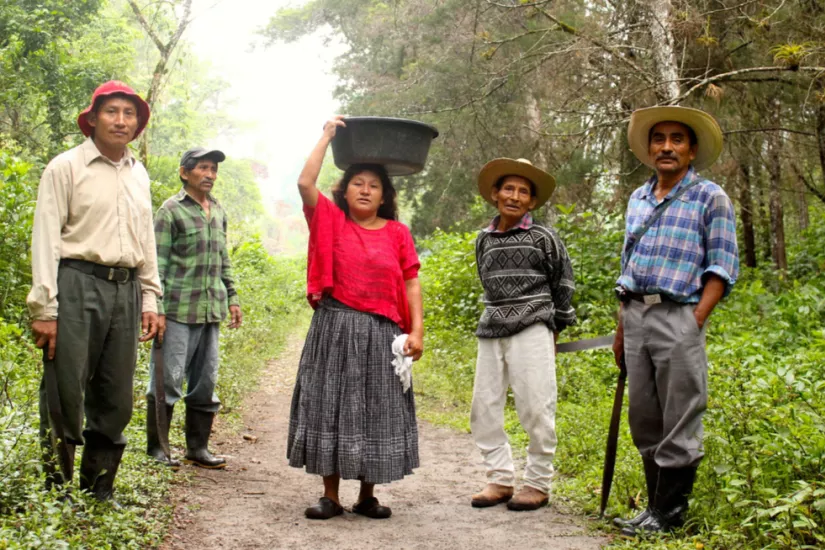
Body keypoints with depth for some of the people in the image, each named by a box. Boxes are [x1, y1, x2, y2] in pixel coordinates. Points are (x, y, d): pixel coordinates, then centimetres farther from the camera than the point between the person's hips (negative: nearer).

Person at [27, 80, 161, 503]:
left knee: (115, 402, 8)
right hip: (77, 284, -6)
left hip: (125, 290, 6)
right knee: (65, 396, -6)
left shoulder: (139, 175, 16)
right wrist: (44, 308, -12)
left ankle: (98, 494, 19)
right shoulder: (67, 167, -2)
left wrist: (149, 300, 16)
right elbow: (46, 239, -6)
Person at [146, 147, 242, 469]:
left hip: (211, 310, 7)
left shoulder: (219, 212, 15)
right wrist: (157, 309, -13)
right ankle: (156, 447, 8)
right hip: (178, 310, -6)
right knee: (168, 380, -3)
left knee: (205, 382, 9)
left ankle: (198, 448, 18)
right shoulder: (171, 210, -5)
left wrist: (232, 298, 17)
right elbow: (157, 264, -8)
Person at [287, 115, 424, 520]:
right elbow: (305, 183, -10)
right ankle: (330, 495, 11)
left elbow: (411, 283, 5)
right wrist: (327, 136, -4)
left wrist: (417, 329, -4)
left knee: (375, 410, 5)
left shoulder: (397, 232, 6)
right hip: (335, 327, -1)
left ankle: (367, 495, 17)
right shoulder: (331, 220, 4)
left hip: (381, 333, 1)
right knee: (331, 406, 2)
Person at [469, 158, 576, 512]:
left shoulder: (543, 238, 0)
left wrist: (555, 327, 9)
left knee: (536, 408, -5)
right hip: (491, 332, 5)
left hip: (531, 331, -5)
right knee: (484, 407, 4)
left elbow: (563, 285, 7)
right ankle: (500, 479, 14)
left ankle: (538, 484, 5)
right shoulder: (484, 240, 13)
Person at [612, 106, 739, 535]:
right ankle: (655, 504, 22)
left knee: (678, 424, -2)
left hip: (678, 318, -6)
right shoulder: (638, 199, 16)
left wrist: (696, 322, -14)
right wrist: (622, 328, 16)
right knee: (644, 419, 11)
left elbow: (723, 266, -6)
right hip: (635, 316, 6)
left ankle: (668, 513, 8)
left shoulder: (710, 198, -1)